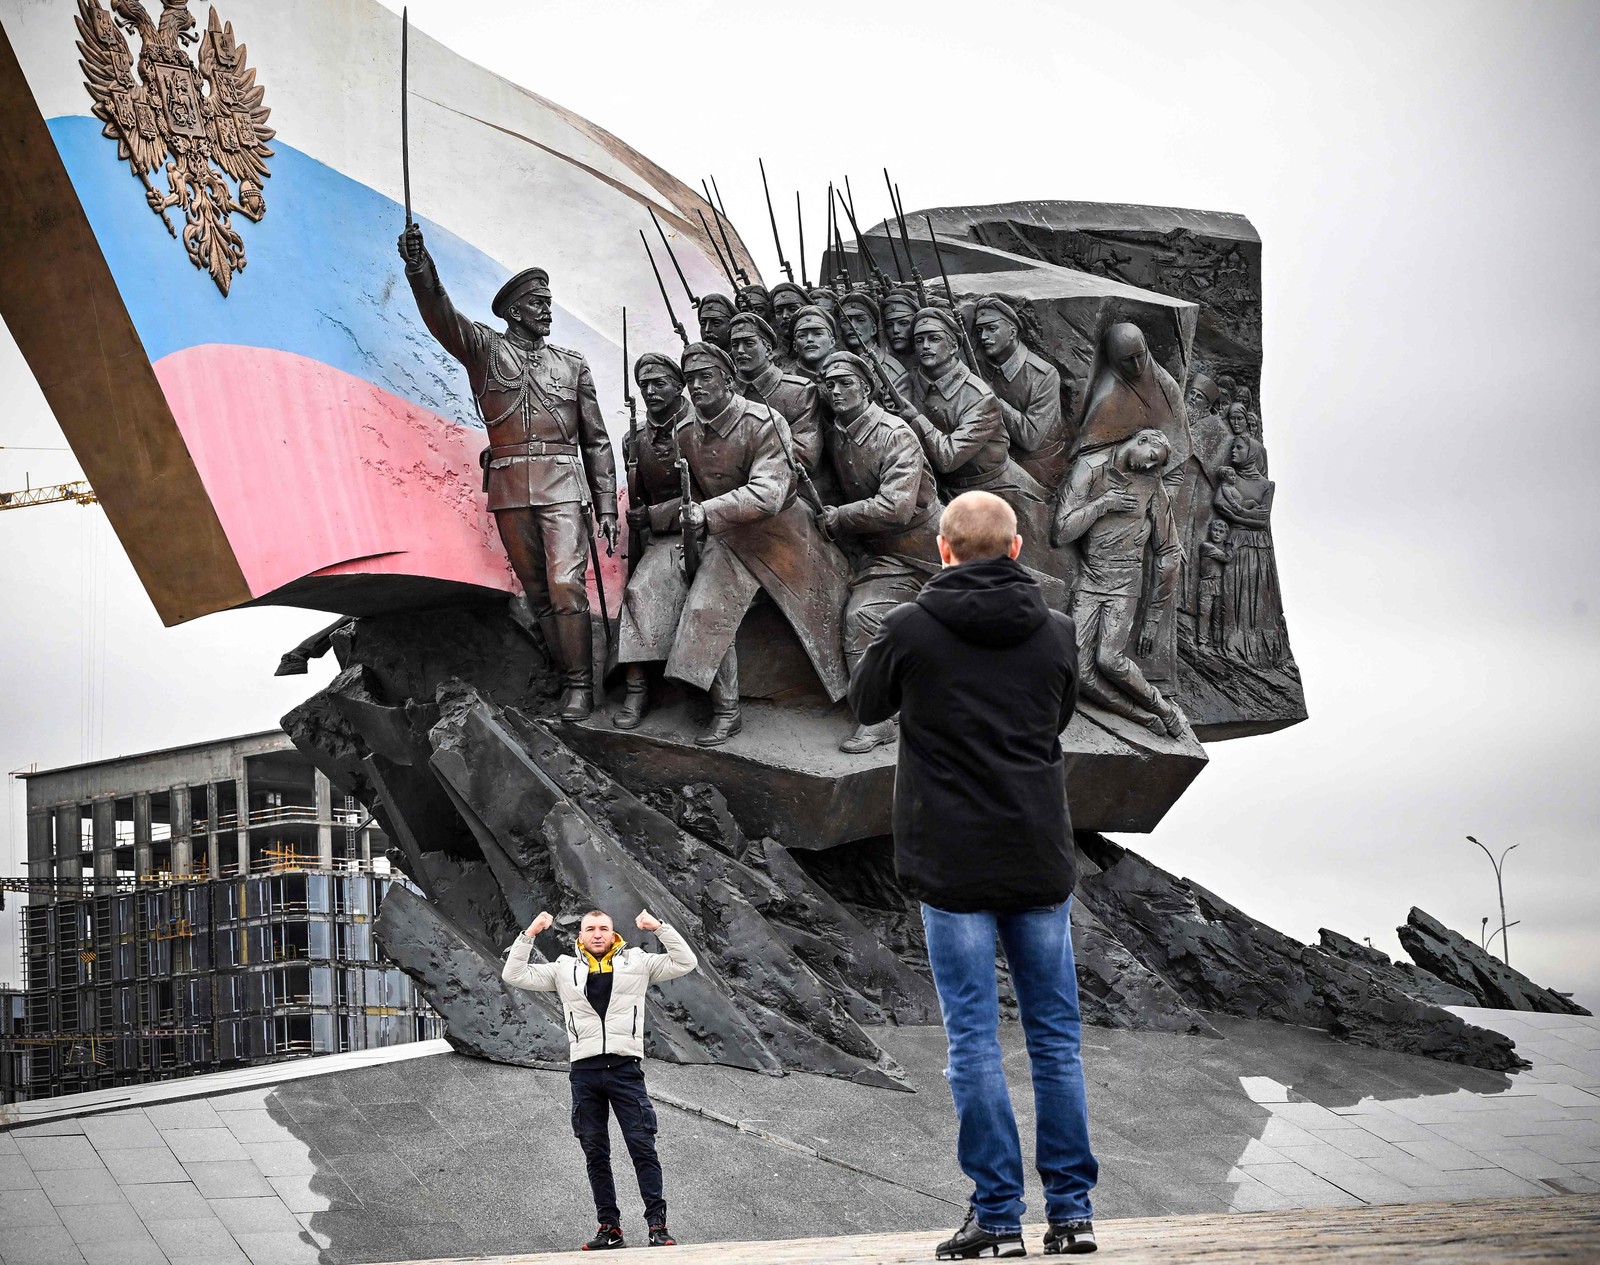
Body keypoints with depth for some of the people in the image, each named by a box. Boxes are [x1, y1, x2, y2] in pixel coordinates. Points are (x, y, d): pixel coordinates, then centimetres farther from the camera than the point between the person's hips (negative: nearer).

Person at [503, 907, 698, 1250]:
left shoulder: (637, 962, 10)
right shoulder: (564, 968, 12)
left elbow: (685, 963, 5)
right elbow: (514, 976, 9)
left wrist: (660, 927, -2)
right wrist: (529, 935, 2)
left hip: (625, 1068, -2)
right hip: (585, 1070, 2)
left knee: (643, 1149, -6)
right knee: (596, 1154, 5)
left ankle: (658, 1225, -4)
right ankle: (609, 1228, 11)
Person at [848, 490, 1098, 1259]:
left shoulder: (911, 629, -8)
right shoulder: (1055, 633, 1)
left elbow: (866, 704, 10)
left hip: (953, 864, -3)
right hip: (1041, 862, 3)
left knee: (974, 1039, 1)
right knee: (1055, 1035, 9)